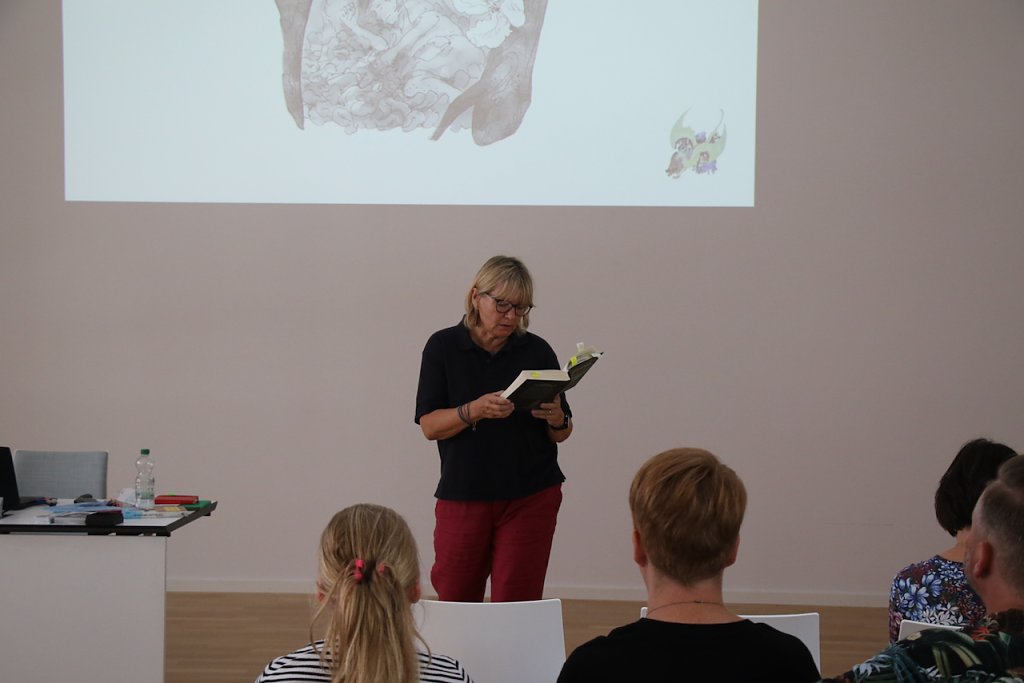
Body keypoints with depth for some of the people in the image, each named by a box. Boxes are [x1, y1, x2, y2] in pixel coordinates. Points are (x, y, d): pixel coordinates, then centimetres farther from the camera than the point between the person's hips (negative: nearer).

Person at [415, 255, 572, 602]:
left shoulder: (537, 351, 3)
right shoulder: (443, 346, 0)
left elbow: (562, 433, 8)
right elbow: (429, 424, -6)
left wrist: (556, 419, -15)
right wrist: (474, 410, -23)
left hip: (531, 496, 0)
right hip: (463, 494, 0)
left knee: (517, 606, -2)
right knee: (453, 602, 4)